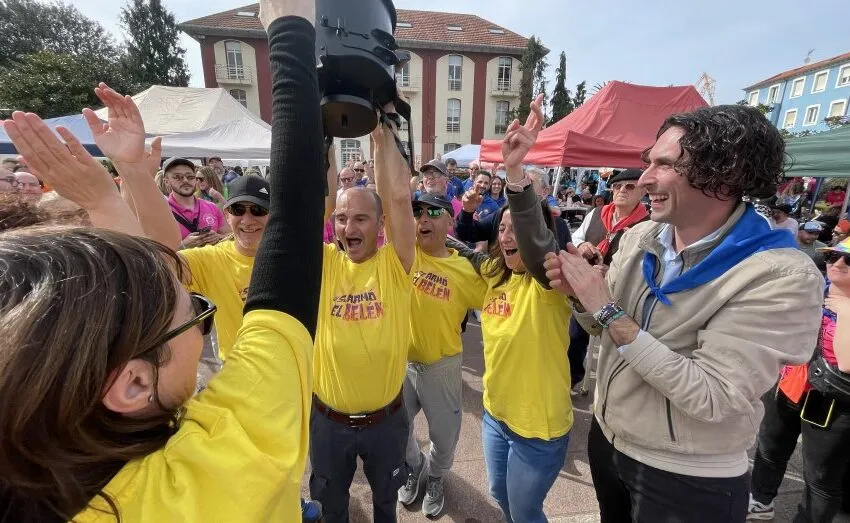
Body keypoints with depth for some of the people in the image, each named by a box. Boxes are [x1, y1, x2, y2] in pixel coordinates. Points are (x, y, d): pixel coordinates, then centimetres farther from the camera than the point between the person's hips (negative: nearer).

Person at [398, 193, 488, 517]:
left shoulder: (465, 270, -10)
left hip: (442, 365, 0)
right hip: (400, 359, 1)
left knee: (444, 432, 19)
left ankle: (435, 476, 53)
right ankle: (414, 467, 53)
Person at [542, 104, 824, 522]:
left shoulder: (781, 277, -24)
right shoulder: (639, 237, -7)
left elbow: (710, 397, -29)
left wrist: (608, 309, -31)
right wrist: (580, 295, -18)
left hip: (689, 481, -5)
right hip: (606, 437, 6)